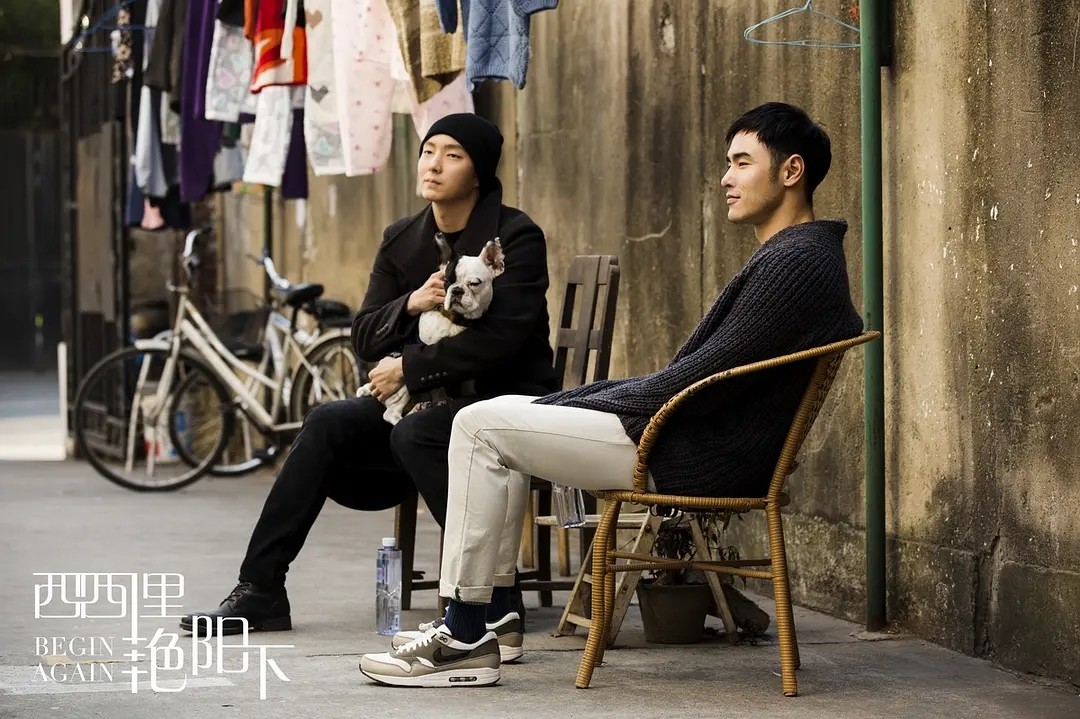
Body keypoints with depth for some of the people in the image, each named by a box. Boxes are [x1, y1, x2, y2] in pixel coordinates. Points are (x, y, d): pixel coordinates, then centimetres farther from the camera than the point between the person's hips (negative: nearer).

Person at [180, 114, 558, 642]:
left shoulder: (515, 237, -9)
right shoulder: (402, 240, 11)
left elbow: (503, 337, -21)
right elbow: (364, 339, 5)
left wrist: (408, 368, -16)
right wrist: (411, 305, -15)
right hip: (426, 399, 6)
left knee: (414, 433, -34)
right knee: (327, 425, -15)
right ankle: (259, 591, -13)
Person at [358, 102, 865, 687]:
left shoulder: (796, 261, -17)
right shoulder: (797, 255, 16)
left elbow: (707, 377, -21)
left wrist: (586, 404, -10)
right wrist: (569, 403, 11)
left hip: (703, 459, -11)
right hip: (712, 445, 11)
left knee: (482, 426, -9)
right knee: (508, 415, 18)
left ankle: (465, 640, -8)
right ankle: (493, 615, 13)